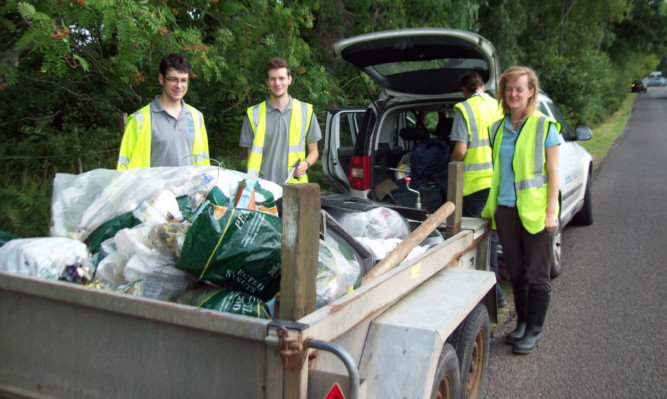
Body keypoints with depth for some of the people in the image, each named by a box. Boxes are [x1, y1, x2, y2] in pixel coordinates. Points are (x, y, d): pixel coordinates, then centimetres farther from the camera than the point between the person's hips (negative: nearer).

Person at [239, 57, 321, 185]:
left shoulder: (305, 111, 9)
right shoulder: (254, 114, 6)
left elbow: (313, 151, 17)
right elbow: (251, 156, 8)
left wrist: (306, 164, -5)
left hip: (296, 184, 1)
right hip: (264, 187, -1)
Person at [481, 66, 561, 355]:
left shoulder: (544, 126, -4)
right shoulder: (498, 129, 10)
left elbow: (553, 172, -6)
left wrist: (551, 211, -12)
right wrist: (492, 205, 13)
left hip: (535, 211, -5)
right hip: (505, 209, 5)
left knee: (536, 274, 4)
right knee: (515, 271, 13)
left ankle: (534, 330, 16)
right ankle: (521, 323, 27)